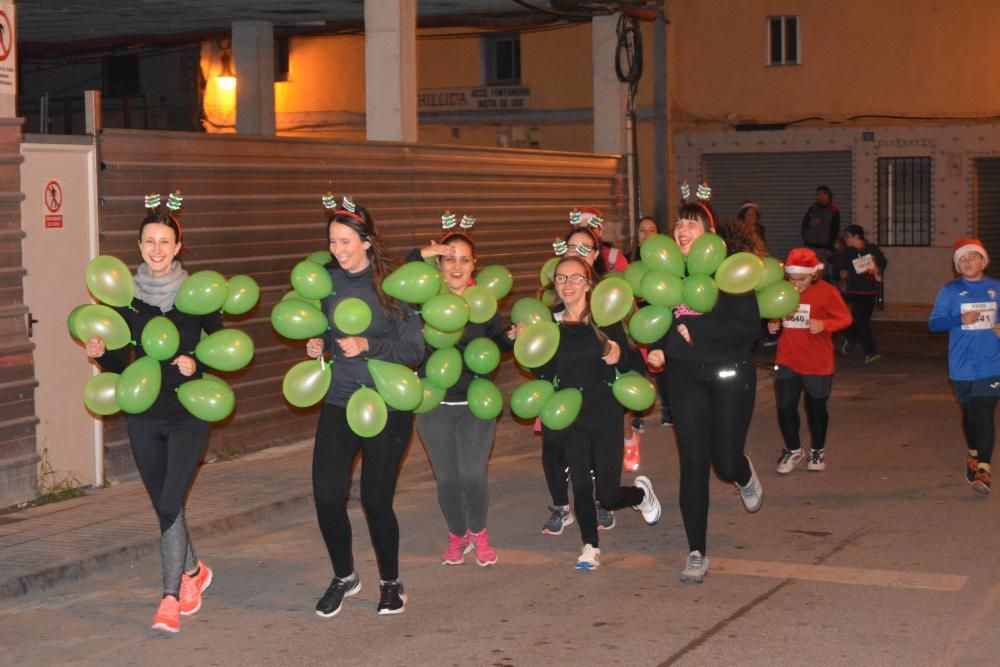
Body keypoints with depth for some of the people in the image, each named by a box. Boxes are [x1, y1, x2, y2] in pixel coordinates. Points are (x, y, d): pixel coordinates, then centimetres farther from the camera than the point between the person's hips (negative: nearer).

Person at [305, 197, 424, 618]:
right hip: (339, 403, 4)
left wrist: (368, 346, -21)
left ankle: (390, 582, 24)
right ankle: (343, 577, 21)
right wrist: (316, 345, -1)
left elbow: (414, 350, -10)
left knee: (376, 500, -1)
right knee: (327, 497, -5)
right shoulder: (327, 282, 4)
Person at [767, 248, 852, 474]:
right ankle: (793, 450, 19)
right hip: (787, 361, 3)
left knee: (816, 408, 12)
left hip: (817, 362, -3)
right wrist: (773, 324, -5)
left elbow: (845, 318, -9)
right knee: (785, 407, -2)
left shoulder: (826, 292, -12)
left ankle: (818, 451, 33)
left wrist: (824, 325, -26)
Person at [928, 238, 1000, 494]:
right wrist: (960, 319, -19)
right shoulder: (950, 291, 1)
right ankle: (973, 456, 37)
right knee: (969, 414, 15)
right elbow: (934, 323, -4)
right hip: (962, 365, 1)